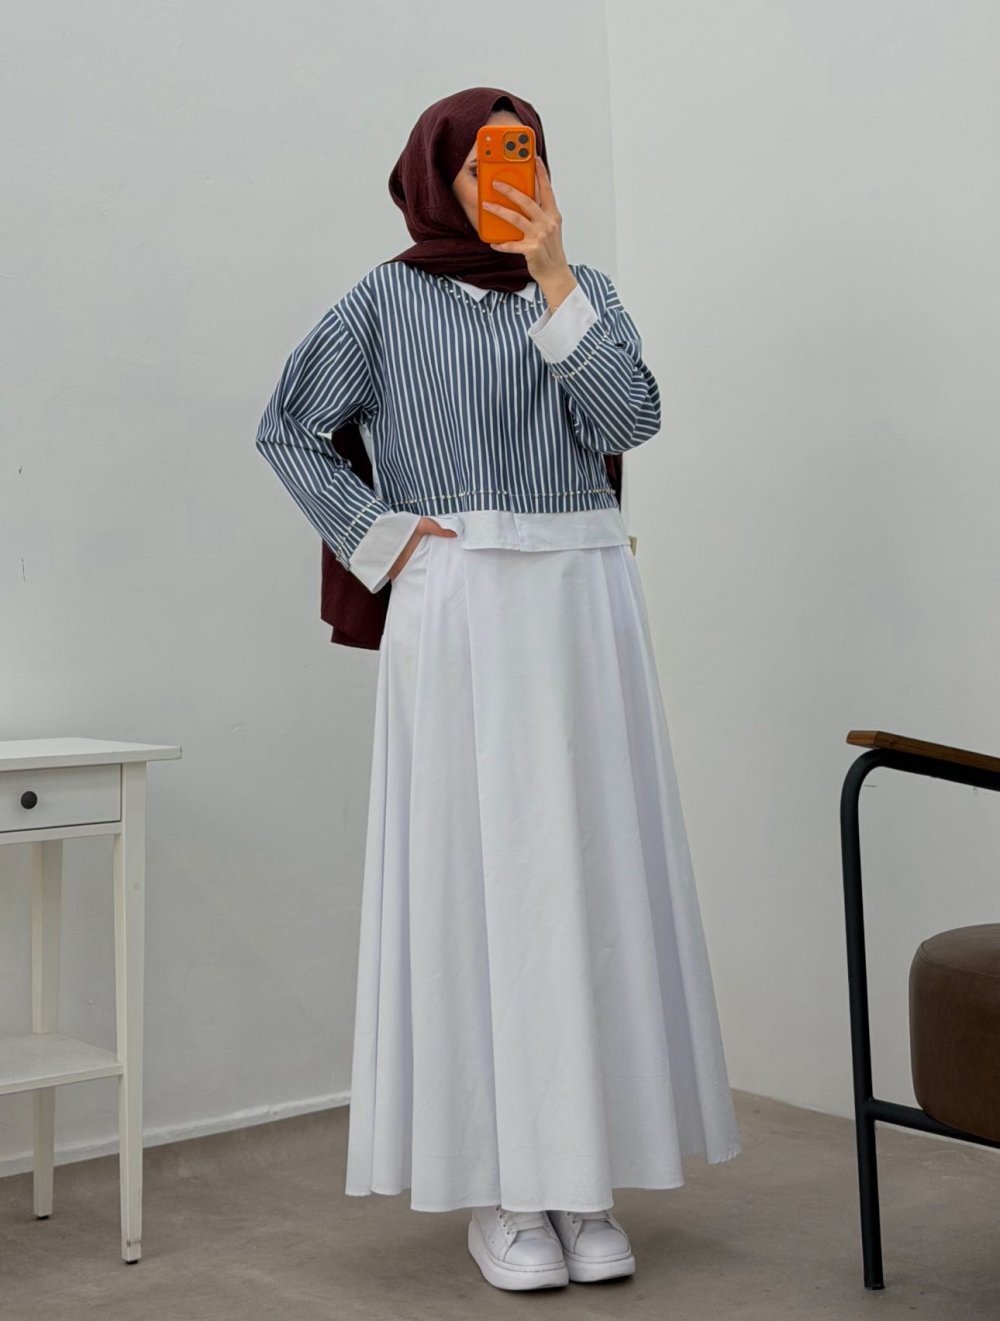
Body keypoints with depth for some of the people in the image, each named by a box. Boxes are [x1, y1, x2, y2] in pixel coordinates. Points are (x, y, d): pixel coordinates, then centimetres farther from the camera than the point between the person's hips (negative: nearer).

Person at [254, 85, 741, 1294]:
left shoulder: (585, 290, 12)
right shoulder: (386, 302, 5)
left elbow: (628, 418, -4)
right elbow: (286, 430, 8)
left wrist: (553, 276, -9)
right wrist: (380, 539, -1)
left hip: (584, 605, 3)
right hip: (458, 614, -3)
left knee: (588, 875, 4)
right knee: (476, 877, -3)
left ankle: (584, 1177, 14)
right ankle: (497, 1190, 6)